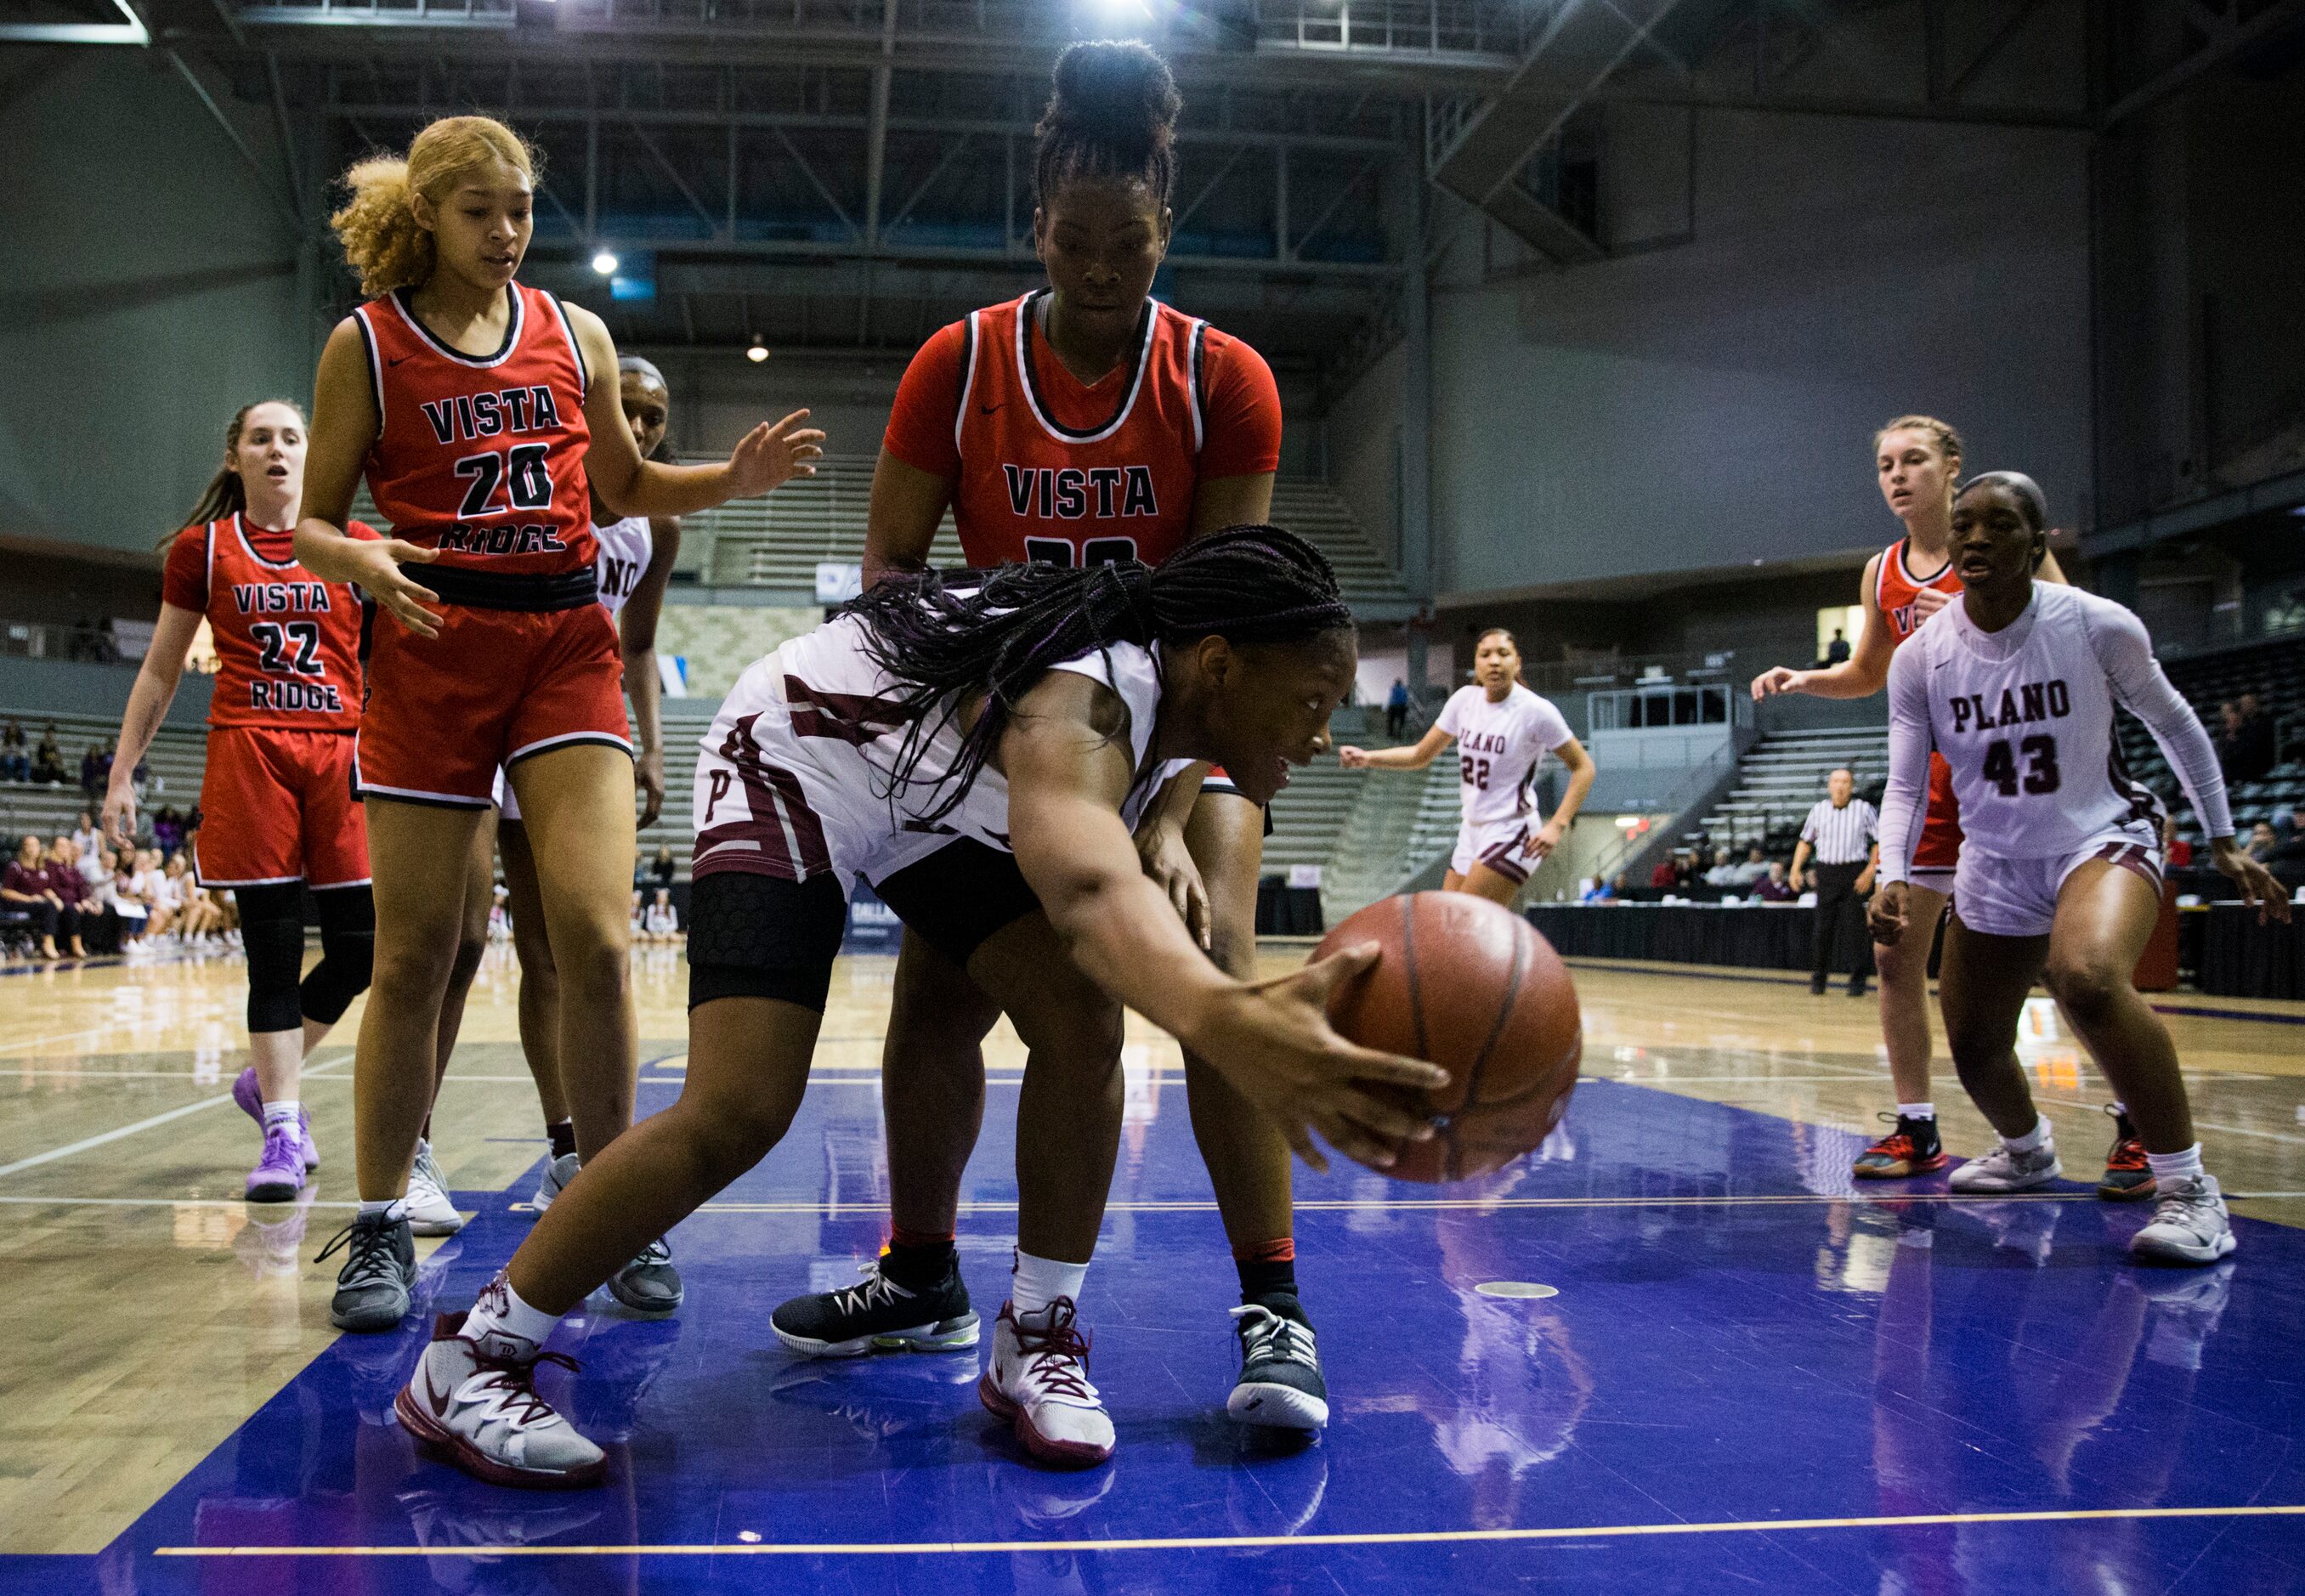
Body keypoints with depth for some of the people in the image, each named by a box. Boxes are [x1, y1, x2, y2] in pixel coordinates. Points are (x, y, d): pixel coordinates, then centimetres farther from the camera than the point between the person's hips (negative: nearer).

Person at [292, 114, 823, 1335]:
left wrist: (737, 477, 2)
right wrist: (361, 561, -18)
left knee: (595, 934, -10)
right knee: (414, 956, 0)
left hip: (567, 641, 2)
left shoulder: (574, 334, 10)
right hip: (431, 648, -1)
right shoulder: (367, 344, 3)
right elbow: (312, 519, 5)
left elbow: (626, 486, 20)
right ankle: (380, 1227, 16)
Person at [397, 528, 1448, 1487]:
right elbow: (1087, 893, -66)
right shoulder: (1084, 702, -41)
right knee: (738, 1111, -20)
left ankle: (1036, 1339, 5)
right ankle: (461, 1367, -4)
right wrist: (1221, 1021, -85)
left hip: (931, 794, 8)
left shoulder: (1172, 683, -14)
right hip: (789, 770, -8)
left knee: (1082, 1022, -11)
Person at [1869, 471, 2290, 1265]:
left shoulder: (2098, 626, -15)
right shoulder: (1920, 660, -9)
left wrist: (2224, 843, 3)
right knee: (1972, 1048, 11)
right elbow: (1905, 785, -6)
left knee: (2085, 976, -36)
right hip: (1995, 864, 4)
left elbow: (2176, 727, 1)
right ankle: (2028, 1150, 46)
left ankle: (2188, 1186, -23)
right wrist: (1894, 877, -23)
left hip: (2104, 839, -4)